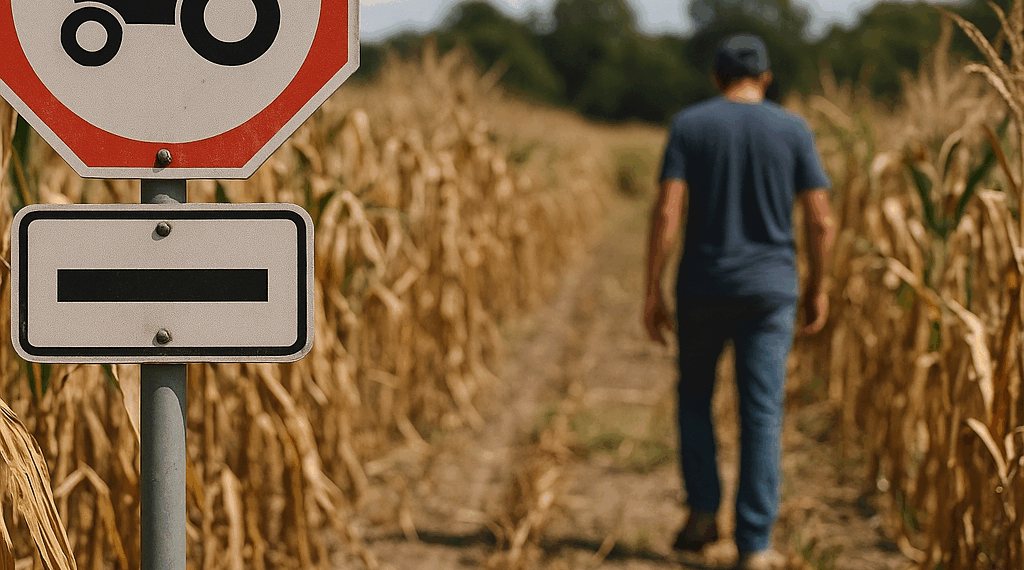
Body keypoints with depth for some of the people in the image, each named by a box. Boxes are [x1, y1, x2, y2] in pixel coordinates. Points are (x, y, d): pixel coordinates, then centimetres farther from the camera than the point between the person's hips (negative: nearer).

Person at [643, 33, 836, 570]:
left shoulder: (688, 126, -3)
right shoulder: (793, 131, 0)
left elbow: (667, 212, -11)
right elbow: (821, 221, -2)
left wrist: (652, 292, -6)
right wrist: (818, 287, 12)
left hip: (702, 289, 0)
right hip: (769, 293, 0)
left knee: (695, 394, 22)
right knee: (761, 415, 2)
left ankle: (703, 510, 13)